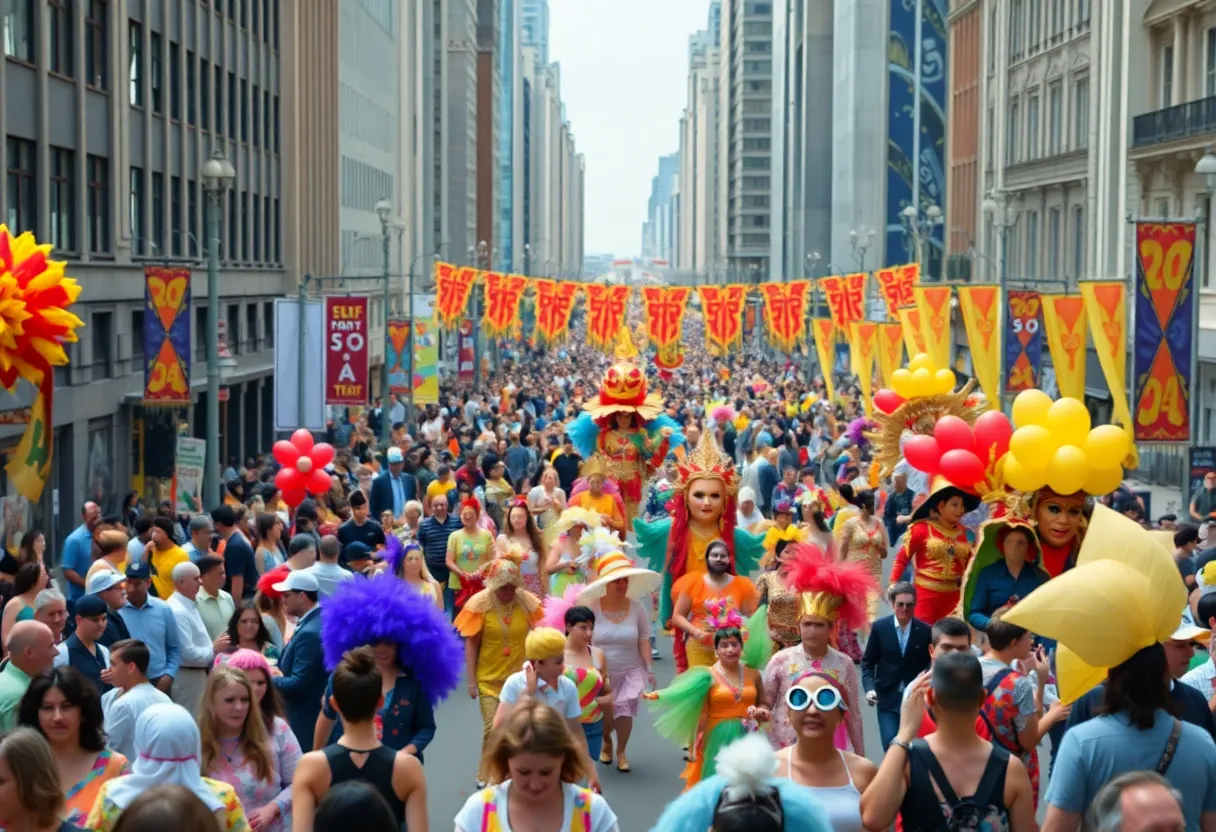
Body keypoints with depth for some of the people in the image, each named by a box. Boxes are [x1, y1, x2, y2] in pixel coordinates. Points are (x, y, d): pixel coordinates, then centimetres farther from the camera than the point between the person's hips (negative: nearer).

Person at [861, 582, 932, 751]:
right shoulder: (880, 627, -3)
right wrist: (869, 688, -9)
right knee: (890, 744, -7)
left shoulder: (925, 630, -4)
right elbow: (867, 662, 4)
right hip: (888, 698, 0)